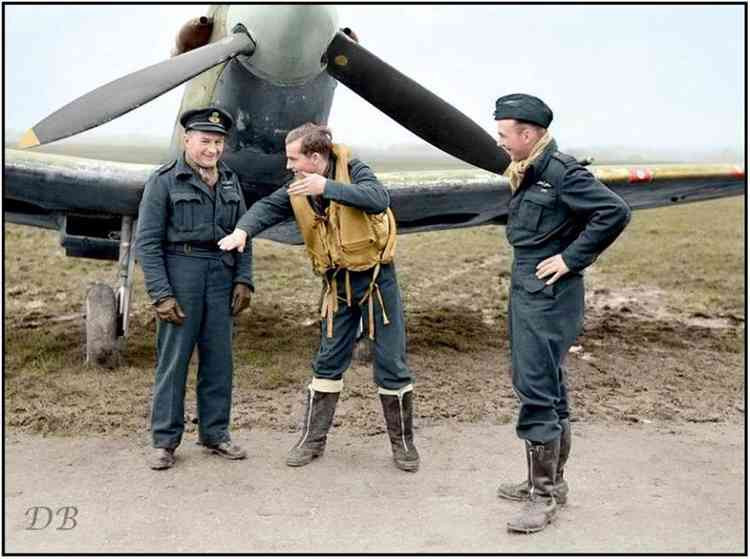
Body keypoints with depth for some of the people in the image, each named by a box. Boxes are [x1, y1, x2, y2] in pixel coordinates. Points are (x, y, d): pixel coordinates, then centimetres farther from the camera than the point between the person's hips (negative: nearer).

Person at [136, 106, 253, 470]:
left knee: (219, 358, 7)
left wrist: (243, 280, 4)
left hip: (221, 275, 5)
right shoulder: (164, 181, -2)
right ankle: (165, 441, 9)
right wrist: (160, 294, -13)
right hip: (180, 272, -5)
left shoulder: (230, 182, 13)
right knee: (173, 358, 0)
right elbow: (147, 242, -6)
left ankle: (215, 434, 19)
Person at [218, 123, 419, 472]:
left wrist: (327, 186, -38)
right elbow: (268, 206, -6)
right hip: (338, 283, 5)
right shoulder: (297, 189, 1)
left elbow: (380, 199, -32)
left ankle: (403, 443, 16)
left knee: (392, 363, 1)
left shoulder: (353, 171, -16)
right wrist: (243, 230, -27)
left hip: (376, 276, -4)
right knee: (328, 362, 9)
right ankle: (313, 439, 21)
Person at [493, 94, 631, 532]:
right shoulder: (528, 173, 12)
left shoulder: (561, 171, -16)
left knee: (538, 391, -6)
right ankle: (550, 480, 29)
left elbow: (615, 212, -22)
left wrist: (571, 258, -19)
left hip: (548, 296, -10)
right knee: (548, 388, 16)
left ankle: (545, 496, 4)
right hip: (527, 291, 10)